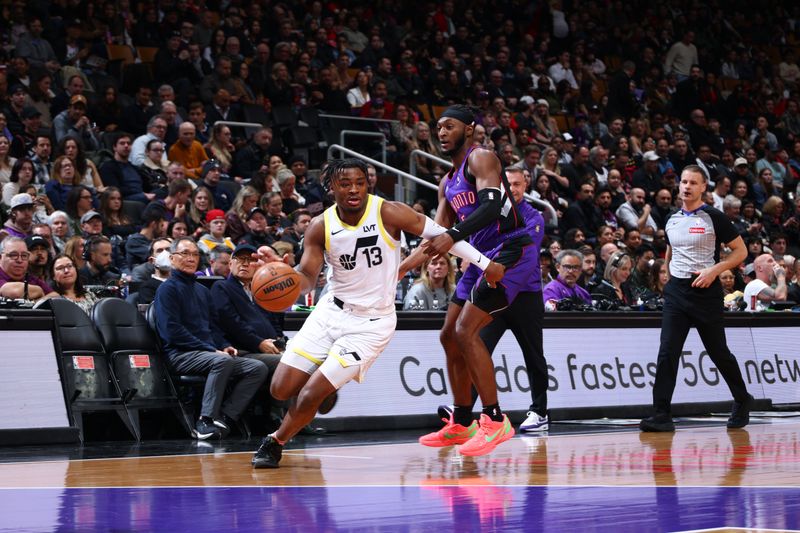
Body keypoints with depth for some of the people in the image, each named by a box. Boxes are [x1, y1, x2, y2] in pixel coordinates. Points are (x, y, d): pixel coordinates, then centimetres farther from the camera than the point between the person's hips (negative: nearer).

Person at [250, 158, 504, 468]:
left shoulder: (388, 213, -16)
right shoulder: (321, 227, -7)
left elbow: (440, 234, -9)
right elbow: (307, 278, -4)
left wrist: (485, 264, -10)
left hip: (372, 323, -4)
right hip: (332, 311, 4)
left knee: (312, 393, -13)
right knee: (281, 389, 0)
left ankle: (275, 443, 14)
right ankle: (327, 384, 34)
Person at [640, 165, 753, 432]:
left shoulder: (713, 218, -6)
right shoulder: (672, 220, 10)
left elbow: (740, 251, -5)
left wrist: (714, 270, -17)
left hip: (705, 291, -4)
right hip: (676, 291, 4)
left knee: (718, 352, 8)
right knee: (667, 353, -9)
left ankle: (742, 401, 31)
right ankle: (661, 415, -12)